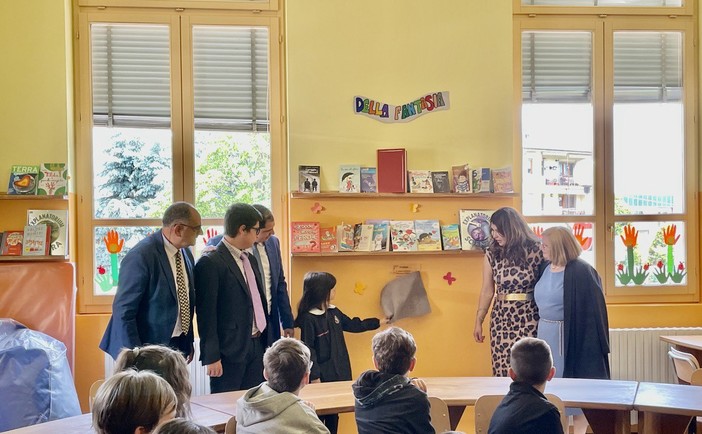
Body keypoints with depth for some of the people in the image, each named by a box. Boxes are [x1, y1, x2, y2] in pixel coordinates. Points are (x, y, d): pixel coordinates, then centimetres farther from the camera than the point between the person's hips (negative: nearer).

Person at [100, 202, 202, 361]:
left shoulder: (186, 253, 4)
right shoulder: (141, 256, -20)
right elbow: (123, 311, -19)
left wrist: (189, 343, 15)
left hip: (179, 346, 7)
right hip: (149, 350, -7)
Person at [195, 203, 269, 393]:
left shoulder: (250, 260, 14)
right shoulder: (210, 263, -12)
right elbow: (206, 313, -14)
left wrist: (265, 342, 15)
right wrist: (211, 356, -15)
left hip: (256, 347, 8)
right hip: (229, 351, -7)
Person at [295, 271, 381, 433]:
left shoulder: (334, 312, 7)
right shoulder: (308, 318, -16)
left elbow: (353, 325, 22)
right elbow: (308, 350, -17)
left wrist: (378, 322, 25)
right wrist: (314, 376, -18)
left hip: (338, 373, 8)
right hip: (322, 376, -8)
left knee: (334, 414, 14)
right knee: (320, 414, 0)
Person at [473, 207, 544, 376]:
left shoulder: (535, 250, -7)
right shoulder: (492, 254, 3)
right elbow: (487, 291, 8)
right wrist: (479, 321, 10)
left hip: (528, 318, -3)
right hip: (501, 318, 3)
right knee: (502, 368, 3)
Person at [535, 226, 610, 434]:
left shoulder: (580, 272, -15)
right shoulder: (545, 267, 7)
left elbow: (590, 310, -15)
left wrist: (588, 343, -16)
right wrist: (541, 328, 12)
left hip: (569, 335, -7)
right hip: (545, 333, 7)